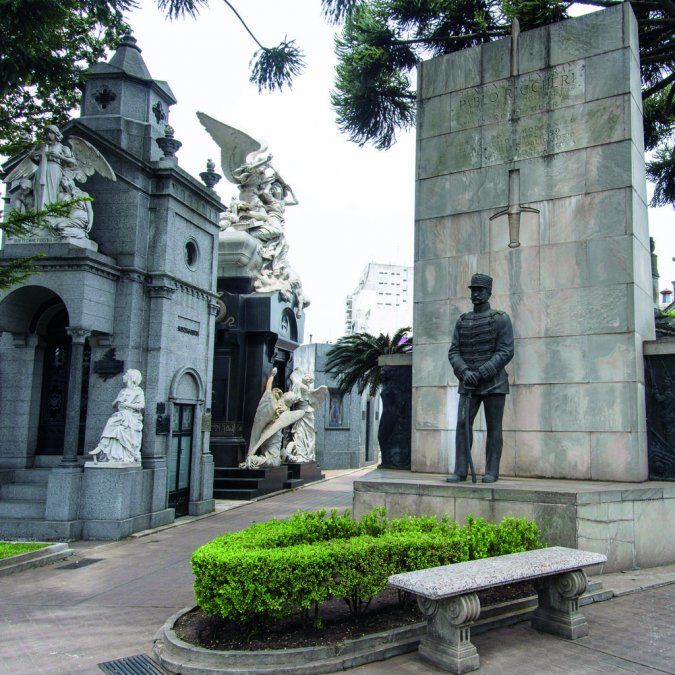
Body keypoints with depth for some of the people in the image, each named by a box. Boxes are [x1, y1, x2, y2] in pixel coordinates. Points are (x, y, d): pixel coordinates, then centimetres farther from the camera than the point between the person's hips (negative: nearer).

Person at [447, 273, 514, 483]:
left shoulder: (501, 319, -1)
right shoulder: (462, 321, 12)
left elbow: (506, 352, -9)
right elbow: (453, 352, 6)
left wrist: (480, 373, -18)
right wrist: (465, 372, -13)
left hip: (494, 383, -3)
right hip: (468, 385, 4)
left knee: (493, 428, 2)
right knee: (462, 424, -5)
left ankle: (491, 472, 9)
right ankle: (460, 470, -1)